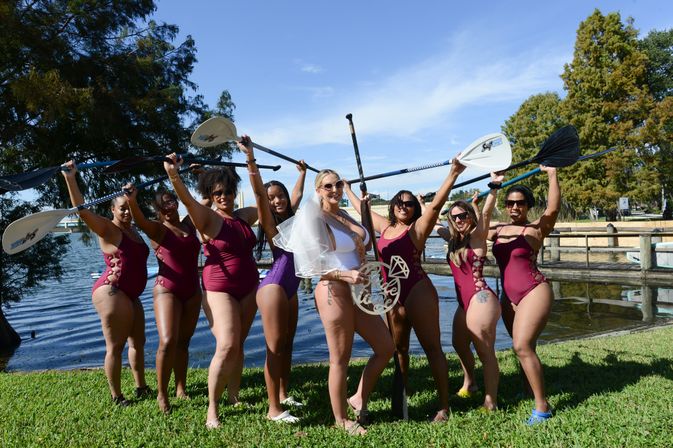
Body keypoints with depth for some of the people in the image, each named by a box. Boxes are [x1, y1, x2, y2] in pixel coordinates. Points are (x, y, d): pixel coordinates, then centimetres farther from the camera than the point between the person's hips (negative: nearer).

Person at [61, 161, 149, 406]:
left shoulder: (133, 231, 12)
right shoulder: (108, 229, -9)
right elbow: (82, 209, -23)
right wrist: (70, 178, -32)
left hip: (130, 295, 9)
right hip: (111, 292, -9)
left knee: (138, 342, 17)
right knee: (115, 346, -4)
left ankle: (141, 387, 29)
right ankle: (116, 397, 5)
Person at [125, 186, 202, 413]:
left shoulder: (189, 224, 10)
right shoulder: (157, 229, -5)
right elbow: (140, 220, -26)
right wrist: (132, 200, -44)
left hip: (192, 291, 5)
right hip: (167, 290, -5)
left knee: (183, 341, 12)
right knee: (168, 341, -16)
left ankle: (181, 389, 23)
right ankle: (161, 394, 0)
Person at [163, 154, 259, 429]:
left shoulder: (245, 216, 7)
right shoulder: (207, 218, -9)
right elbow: (188, 200, -28)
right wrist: (173, 175, -44)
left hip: (249, 288, 5)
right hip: (219, 290, -5)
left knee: (238, 345, 11)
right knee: (226, 347, -16)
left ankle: (234, 395, 27)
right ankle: (212, 409, -1)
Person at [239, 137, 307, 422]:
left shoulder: (290, 218, 13)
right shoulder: (269, 222, -5)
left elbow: (298, 193, 31)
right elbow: (258, 191, -20)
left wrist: (302, 172, 42)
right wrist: (250, 158, -29)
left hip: (290, 288, 8)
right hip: (274, 287, -8)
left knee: (287, 345, 14)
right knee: (274, 347, -7)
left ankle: (283, 395, 28)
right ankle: (273, 409, -3)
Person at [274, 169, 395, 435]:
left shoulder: (345, 216, 14)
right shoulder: (315, 219, -8)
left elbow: (365, 242, 29)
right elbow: (316, 268, -16)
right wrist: (347, 275, -26)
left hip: (356, 291, 8)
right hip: (334, 292, -8)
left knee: (385, 347, 12)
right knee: (340, 359, 3)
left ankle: (359, 400, 27)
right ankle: (341, 419, 21)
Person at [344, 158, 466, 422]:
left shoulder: (418, 227, -4)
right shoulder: (384, 226, 14)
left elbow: (436, 204, -18)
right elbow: (361, 208, 27)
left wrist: (453, 175, -28)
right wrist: (346, 188, 37)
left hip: (418, 292, -7)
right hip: (393, 296, 7)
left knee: (431, 347, -5)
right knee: (398, 347, 18)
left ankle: (444, 406, -1)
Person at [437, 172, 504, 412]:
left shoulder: (477, 236, -5)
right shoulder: (454, 239, 14)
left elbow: (486, 214, -22)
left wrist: (494, 187, -33)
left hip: (480, 299, -9)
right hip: (464, 302, 9)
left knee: (485, 351, -5)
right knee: (459, 343, 23)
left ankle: (490, 402, 2)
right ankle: (469, 384, 44)